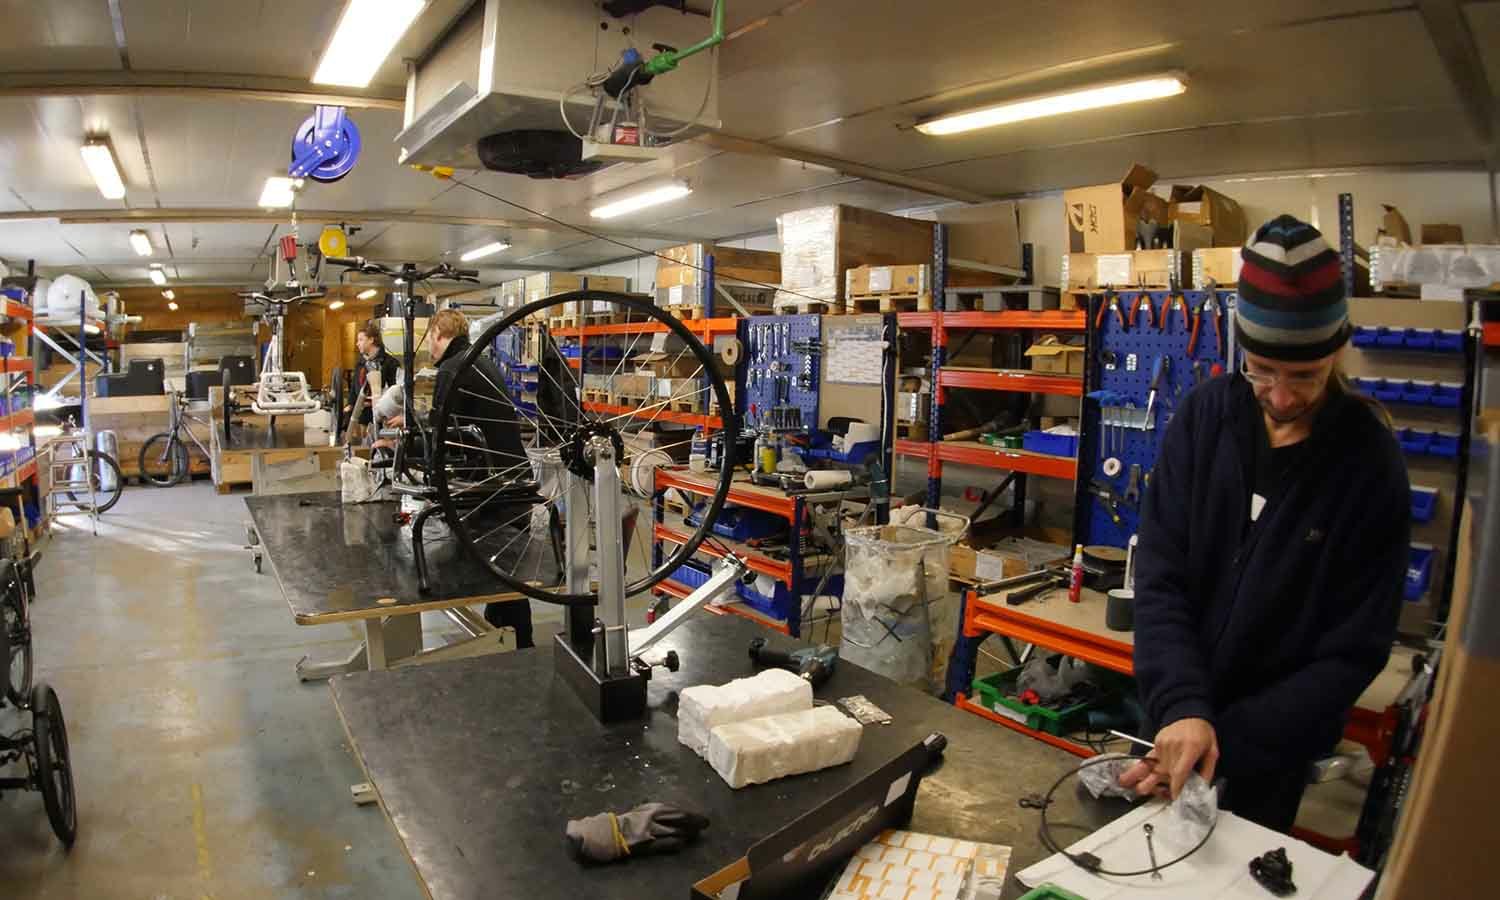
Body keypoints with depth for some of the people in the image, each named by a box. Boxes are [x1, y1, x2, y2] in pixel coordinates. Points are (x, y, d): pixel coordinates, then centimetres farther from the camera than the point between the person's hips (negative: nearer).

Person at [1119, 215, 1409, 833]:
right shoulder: (1205, 415, -11)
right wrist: (1180, 704, -26)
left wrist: (1225, 740, -22)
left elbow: (1354, 651, -14)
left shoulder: (1370, 466, -16)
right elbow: (1160, 574, -13)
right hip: (1176, 714, 2)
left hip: (1277, 743, -2)